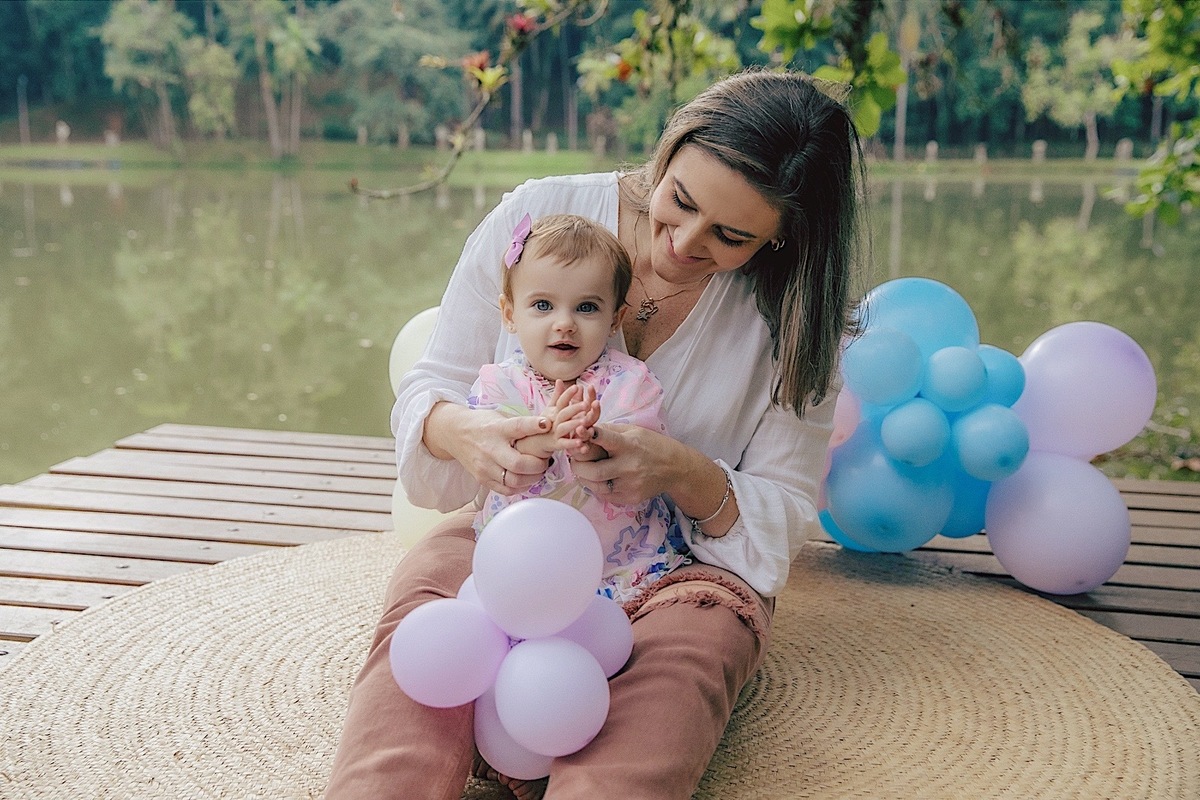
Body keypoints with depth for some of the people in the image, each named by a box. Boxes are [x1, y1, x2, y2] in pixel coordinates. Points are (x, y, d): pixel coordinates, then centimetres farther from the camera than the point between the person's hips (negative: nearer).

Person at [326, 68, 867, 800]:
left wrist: (685, 476, -25)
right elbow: (429, 392, 0)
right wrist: (458, 431, -26)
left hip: (683, 564, 0)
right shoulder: (536, 216, -6)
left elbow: (783, 518, -3)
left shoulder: (792, 316, -5)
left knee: (680, 663, -37)